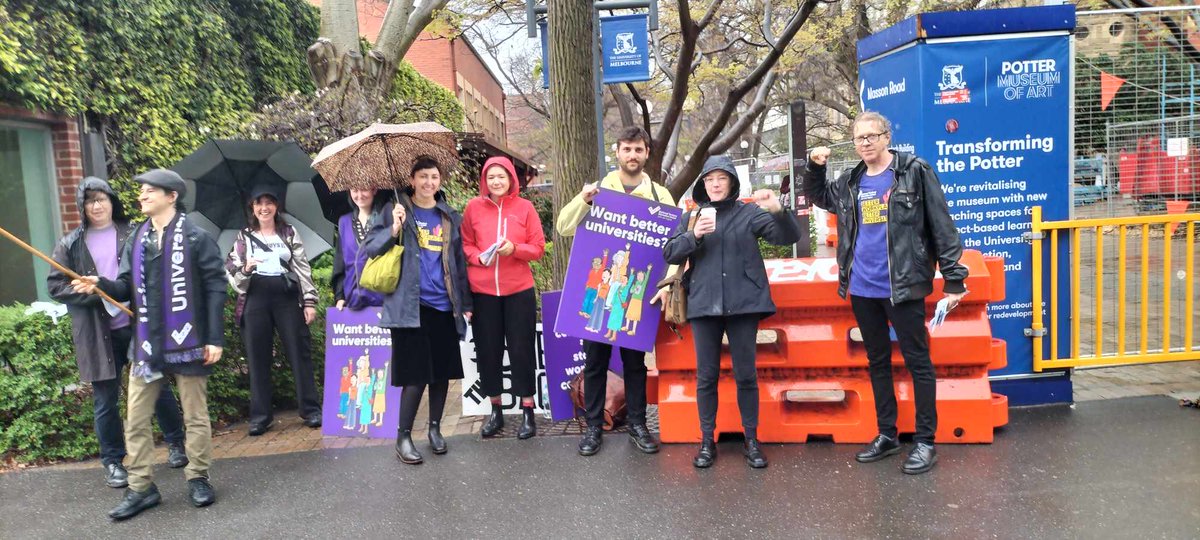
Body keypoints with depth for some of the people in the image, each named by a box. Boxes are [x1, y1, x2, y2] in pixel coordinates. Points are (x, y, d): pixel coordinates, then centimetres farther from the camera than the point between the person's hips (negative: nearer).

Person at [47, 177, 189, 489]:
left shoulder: (133, 236, 3)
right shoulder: (71, 245, 5)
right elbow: (55, 285, 2)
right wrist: (94, 294, -13)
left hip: (140, 325, -1)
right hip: (98, 333, 1)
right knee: (105, 400, 7)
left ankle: (175, 443, 25)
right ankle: (113, 461, 19)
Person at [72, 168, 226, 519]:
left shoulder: (196, 237, -6)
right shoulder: (136, 240, 10)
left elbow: (216, 287, -8)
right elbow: (129, 288, 13)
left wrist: (215, 338, -12)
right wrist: (101, 285, -9)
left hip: (187, 342, -5)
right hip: (147, 343, 5)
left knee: (195, 415, 7)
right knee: (136, 419, 7)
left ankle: (198, 479, 21)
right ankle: (141, 488, 18)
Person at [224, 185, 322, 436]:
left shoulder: (289, 233, 9)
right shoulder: (244, 237, 11)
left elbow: (303, 267, 5)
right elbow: (231, 270, 9)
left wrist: (309, 301, -2)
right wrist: (245, 268, -14)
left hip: (287, 297, -1)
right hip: (255, 300, 1)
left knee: (300, 353, -3)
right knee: (258, 358, 3)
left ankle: (311, 410, 5)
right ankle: (260, 416, 11)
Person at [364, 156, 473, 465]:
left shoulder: (450, 217, 13)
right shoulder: (396, 210, 4)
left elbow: (459, 261, 14)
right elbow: (371, 248, 0)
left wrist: (466, 303, 9)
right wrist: (394, 230, -18)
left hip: (444, 305, 4)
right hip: (410, 305, -4)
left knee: (443, 370, 8)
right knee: (416, 372, -6)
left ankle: (435, 428, 24)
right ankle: (403, 436, 7)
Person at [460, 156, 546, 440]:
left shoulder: (525, 207, 0)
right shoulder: (473, 207, 3)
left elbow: (538, 248, 0)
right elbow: (464, 245, 7)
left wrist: (515, 249, -17)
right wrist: (479, 256, -13)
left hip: (519, 289, -1)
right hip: (482, 290, 1)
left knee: (521, 349, 3)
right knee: (488, 349, 7)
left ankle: (528, 412, 15)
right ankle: (495, 410, 23)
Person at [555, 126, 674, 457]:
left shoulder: (659, 195, 5)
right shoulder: (597, 190, 6)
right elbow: (564, 227, 0)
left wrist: (665, 283, -16)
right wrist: (582, 201, -17)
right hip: (597, 288, 0)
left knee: (635, 359, 9)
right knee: (595, 359, 6)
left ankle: (637, 425, 22)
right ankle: (594, 426, 18)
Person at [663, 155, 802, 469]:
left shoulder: (749, 213, 4)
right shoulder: (692, 216, 11)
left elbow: (789, 236, -5)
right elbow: (669, 254, 4)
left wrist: (778, 211, -25)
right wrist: (694, 236, -14)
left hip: (743, 303, -1)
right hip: (703, 304, 2)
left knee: (746, 374, 5)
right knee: (706, 376, 7)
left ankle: (751, 440, 18)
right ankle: (707, 441, 17)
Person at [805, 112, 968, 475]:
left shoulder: (914, 172, -6)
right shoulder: (850, 183, 10)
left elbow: (941, 225, -7)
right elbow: (817, 197, 29)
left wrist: (953, 278, -11)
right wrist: (815, 167, 9)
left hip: (903, 285, -6)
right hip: (862, 288, 6)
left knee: (917, 361, 2)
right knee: (877, 361, 14)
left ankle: (925, 441, 13)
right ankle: (886, 435, 26)